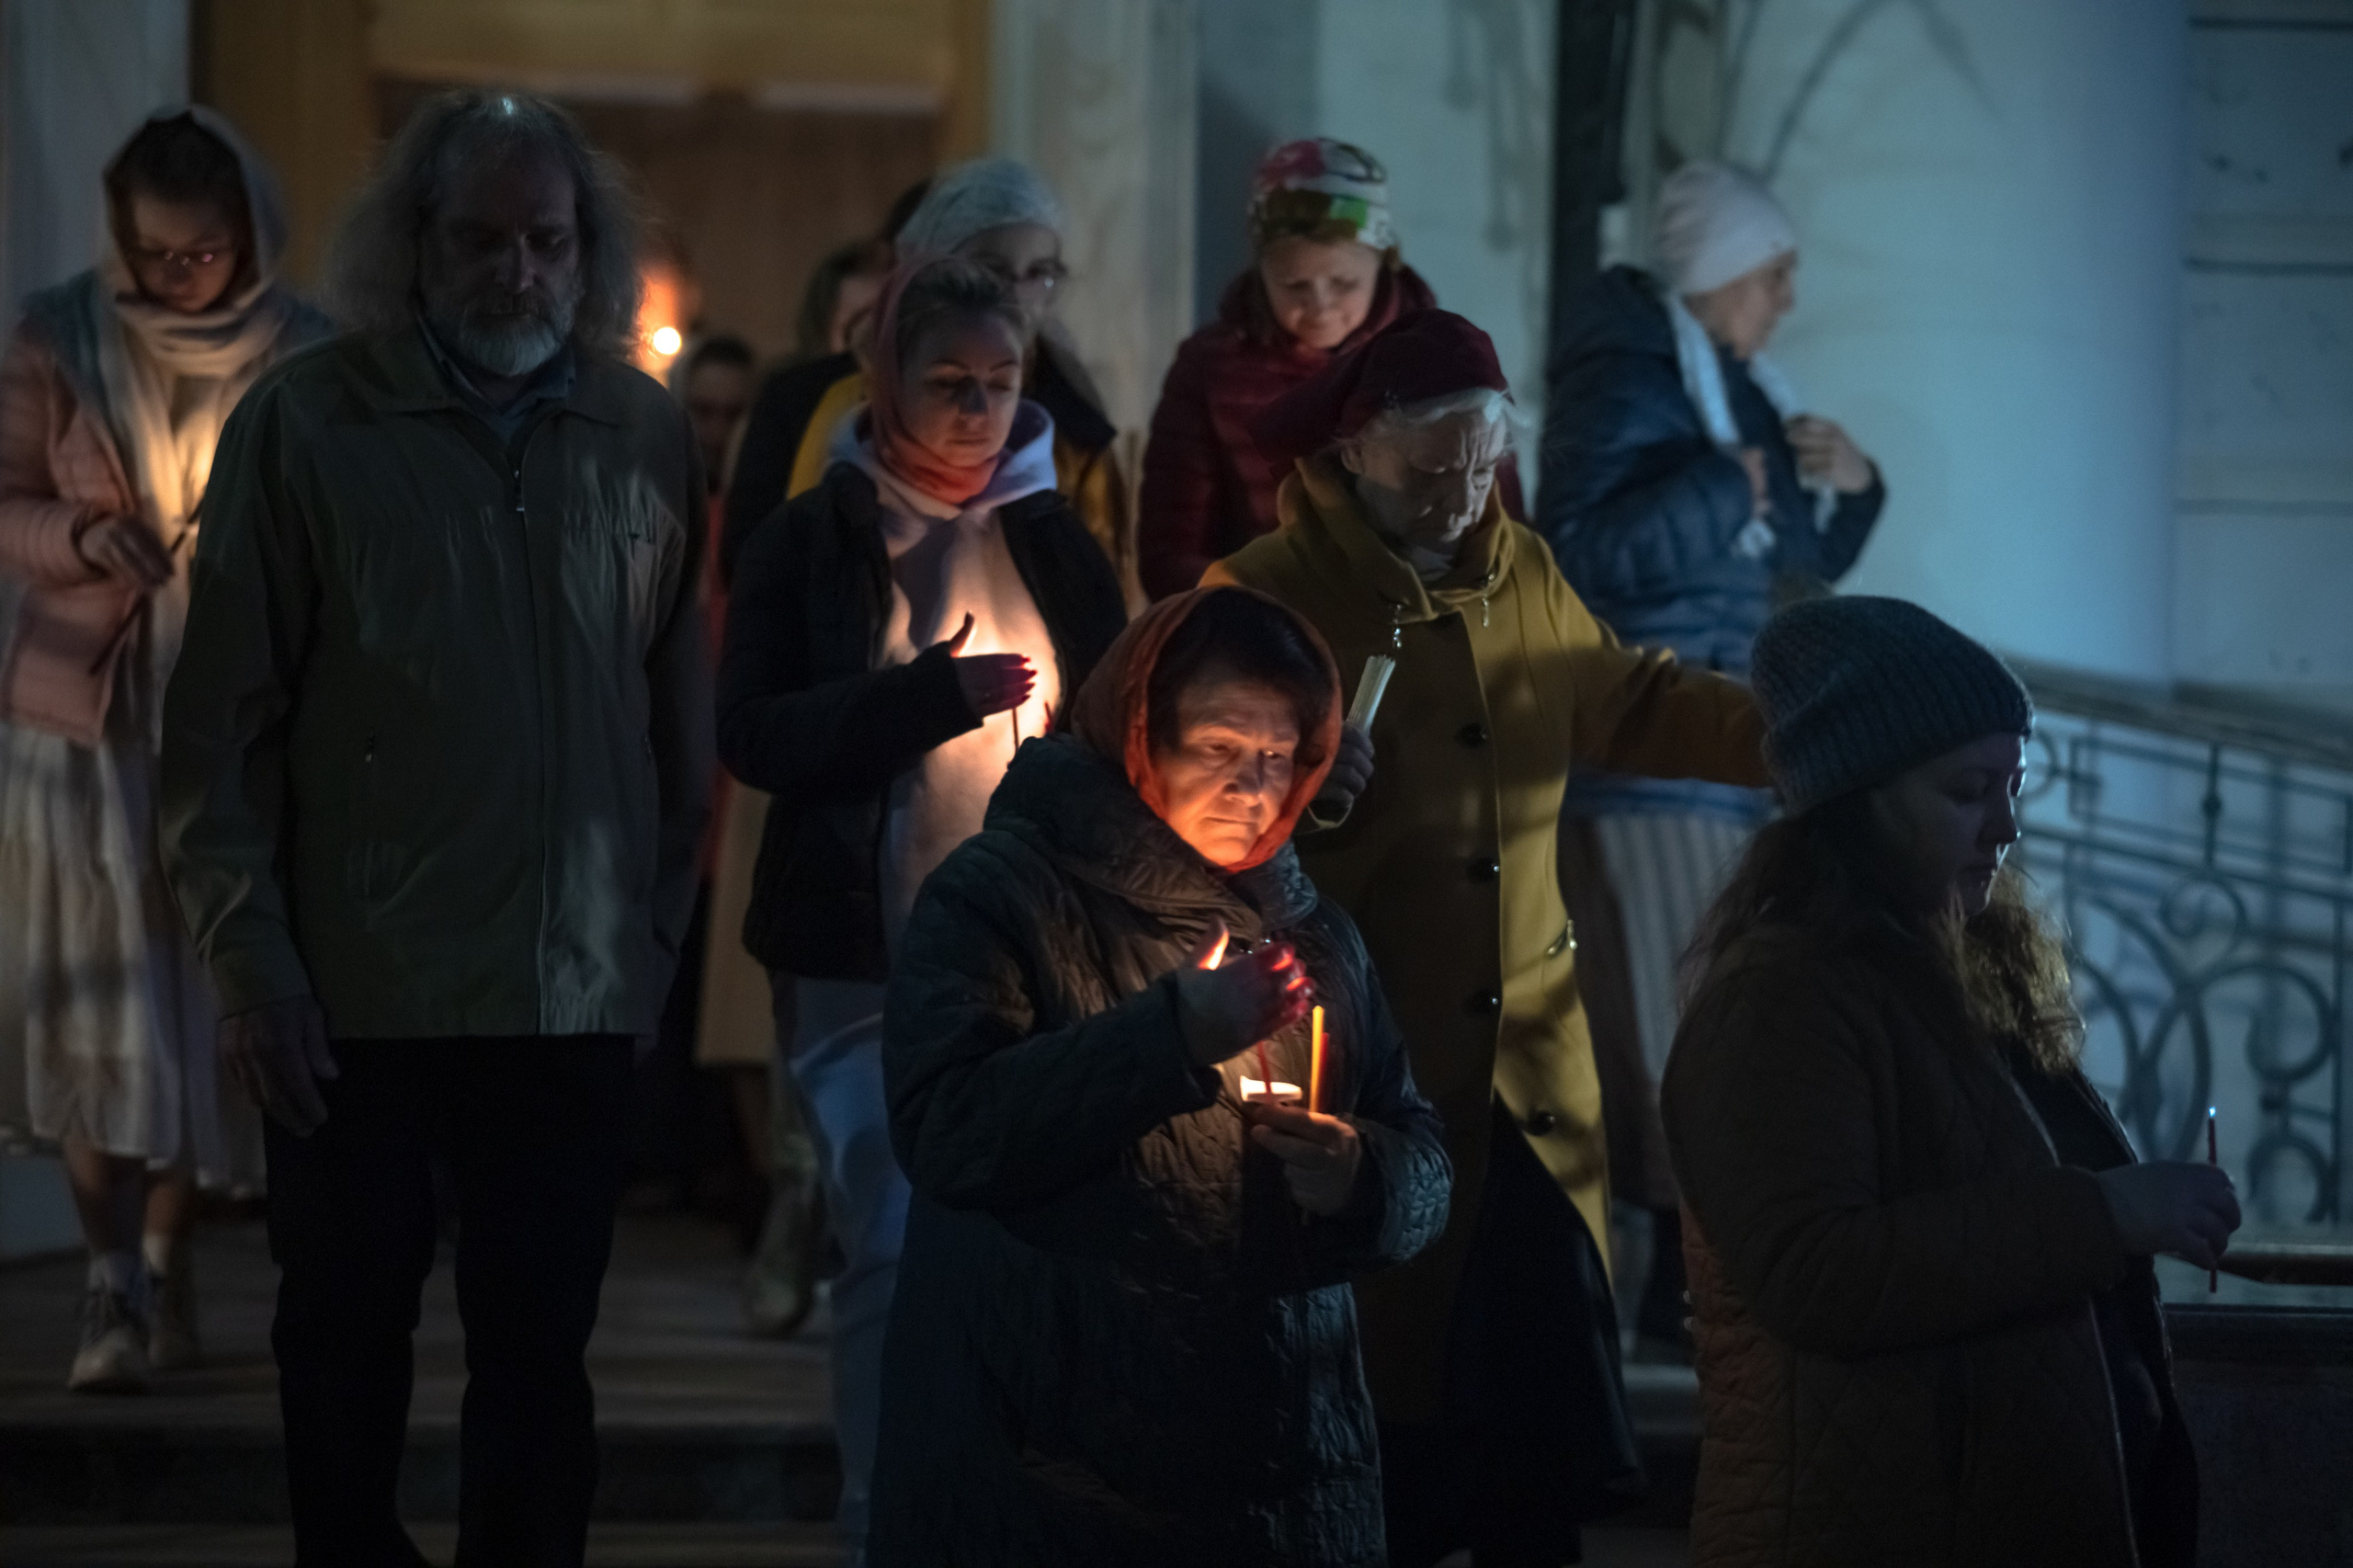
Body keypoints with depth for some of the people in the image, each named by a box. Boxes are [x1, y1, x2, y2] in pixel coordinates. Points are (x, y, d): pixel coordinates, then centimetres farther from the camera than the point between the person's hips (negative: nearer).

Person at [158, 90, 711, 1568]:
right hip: (360, 992, -2)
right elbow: (223, 718, -2)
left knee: (540, 1361, 8)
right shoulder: (307, 424, -3)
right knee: (347, 1347, 9)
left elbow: (687, 712, 12)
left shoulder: (648, 434, 5)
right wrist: (251, 961, -6)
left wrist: (662, 925, 7)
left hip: (580, 993, 2)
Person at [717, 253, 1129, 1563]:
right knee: (894, 1249, -9)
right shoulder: (813, 543, 2)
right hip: (869, 962, -2)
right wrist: (934, 695, -19)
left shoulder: (1056, 542, 10)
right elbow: (755, 734, -7)